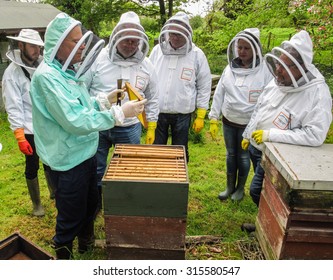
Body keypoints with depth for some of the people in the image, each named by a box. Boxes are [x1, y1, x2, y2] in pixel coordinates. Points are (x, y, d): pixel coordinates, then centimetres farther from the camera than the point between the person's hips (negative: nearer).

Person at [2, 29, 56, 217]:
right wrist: (20, 137, -16)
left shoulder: (42, 67, 4)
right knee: (32, 167, 10)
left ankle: (54, 192, 41)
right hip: (30, 131, -4)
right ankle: (37, 203, 28)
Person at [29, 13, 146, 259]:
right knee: (71, 216, 10)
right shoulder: (47, 76, -22)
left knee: (90, 204, 25)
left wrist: (105, 100, 0)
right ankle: (63, 255, 35)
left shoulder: (69, 70, 6)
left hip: (86, 154, 9)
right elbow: (75, 121, -28)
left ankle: (86, 243, 50)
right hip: (68, 161, -9)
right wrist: (119, 113, -27)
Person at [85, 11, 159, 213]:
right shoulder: (98, 59, -8)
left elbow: (152, 100, 7)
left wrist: (151, 128, 7)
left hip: (130, 129, 1)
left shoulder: (146, 66, -1)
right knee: (95, 171, 13)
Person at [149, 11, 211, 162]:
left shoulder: (197, 55, -6)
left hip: (182, 114, -1)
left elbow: (204, 87, -1)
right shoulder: (157, 50, -1)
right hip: (157, 112, 2)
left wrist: (200, 116, -2)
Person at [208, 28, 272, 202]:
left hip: (250, 124, -4)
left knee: (244, 156, 11)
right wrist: (214, 119, 2)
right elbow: (219, 94, 4)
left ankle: (240, 188, 33)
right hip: (228, 121, 4)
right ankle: (230, 186, 34)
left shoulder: (264, 70, -11)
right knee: (231, 154, 16)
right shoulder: (230, 68, 0)